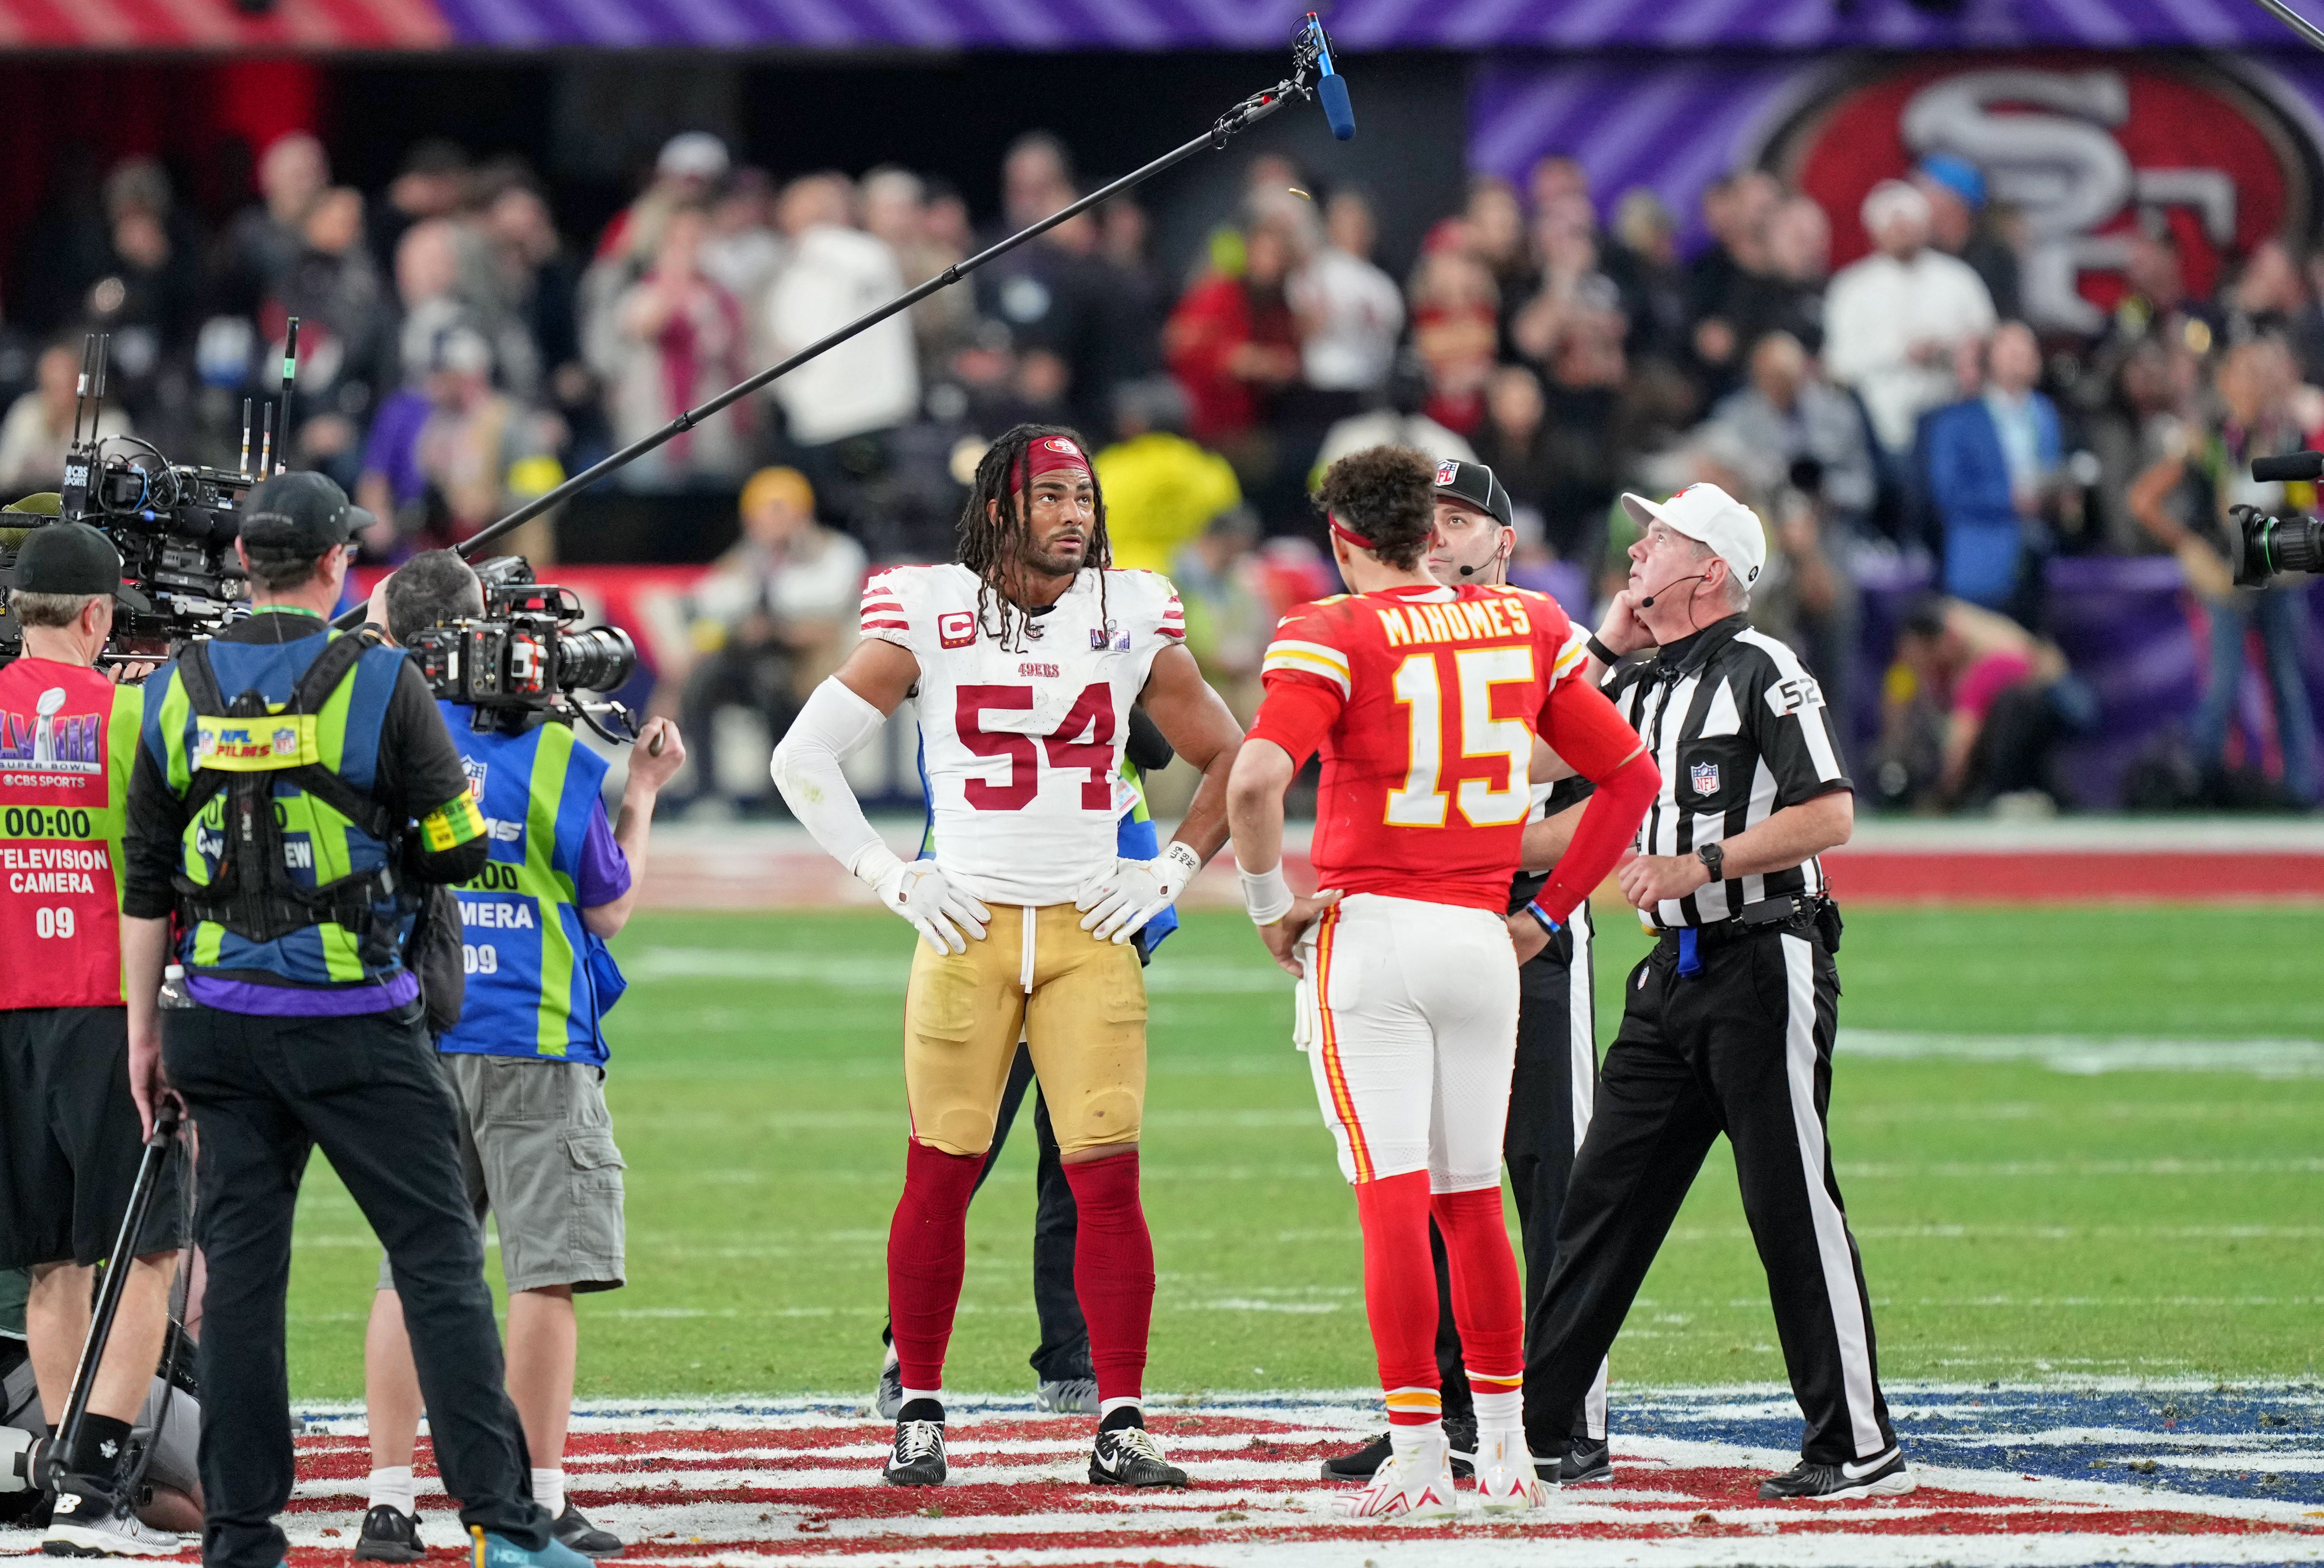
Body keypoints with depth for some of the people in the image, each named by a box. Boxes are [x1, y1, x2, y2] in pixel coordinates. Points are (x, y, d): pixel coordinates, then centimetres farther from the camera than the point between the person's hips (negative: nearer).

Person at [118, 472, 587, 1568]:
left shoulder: (181, 692, 4)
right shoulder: (378, 684, -8)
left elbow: (146, 886, 7)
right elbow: (459, 852, -4)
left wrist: (144, 1029, 14)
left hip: (223, 1017, 4)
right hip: (353, 1019, -4)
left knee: (240, 1269, 7)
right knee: (439, 1260, -1)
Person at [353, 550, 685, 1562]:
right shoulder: (551, 754, -5)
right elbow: (609, 910, 3)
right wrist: (641, 797, 15)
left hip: (408, 1044, 3)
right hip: (532, 1042, -3)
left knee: (409, 1269, 8)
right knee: (546, 1274, 0)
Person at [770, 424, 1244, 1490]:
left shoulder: (1132, 617, 5)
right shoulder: (929, 614, -2)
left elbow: (1228, 761, 16)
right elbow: (804, 758, 3)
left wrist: (1170, 873, 5)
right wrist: (889, 878, -2)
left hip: (1091, 932, 1)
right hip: (967, 925, -1)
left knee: (1108, 1178, -6)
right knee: (940, 1177, 2)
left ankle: (1121, 1425, -2)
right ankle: (919, 1414, 14)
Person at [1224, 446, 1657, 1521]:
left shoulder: (1335, 637, -7)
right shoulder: (1525, 629, 9)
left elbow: (1257, 779, -22)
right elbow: (1632, 777, 14)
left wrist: (1269, 903, -7)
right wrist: (1546, 910, 17)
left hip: (1367, 936, -5)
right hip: (1480, 940, 5)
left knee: (1392, 1196, -6)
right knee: (1473, 1200, 14)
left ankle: (1419, 1455, -10)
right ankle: (1505, 1451, 18)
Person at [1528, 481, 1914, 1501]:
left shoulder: (1761, 672, -9)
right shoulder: (1644, 685, 16)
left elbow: (1830, 814, -16)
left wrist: (1704, 865, -21)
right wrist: (1607, 647, 11)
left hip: (1764, 965, -9)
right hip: (1674, 972, 9)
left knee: (1792, 1206, -9)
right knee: (1604, 1194, 8)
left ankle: (1860, 1449, -7)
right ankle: (1538, 1417, 13)